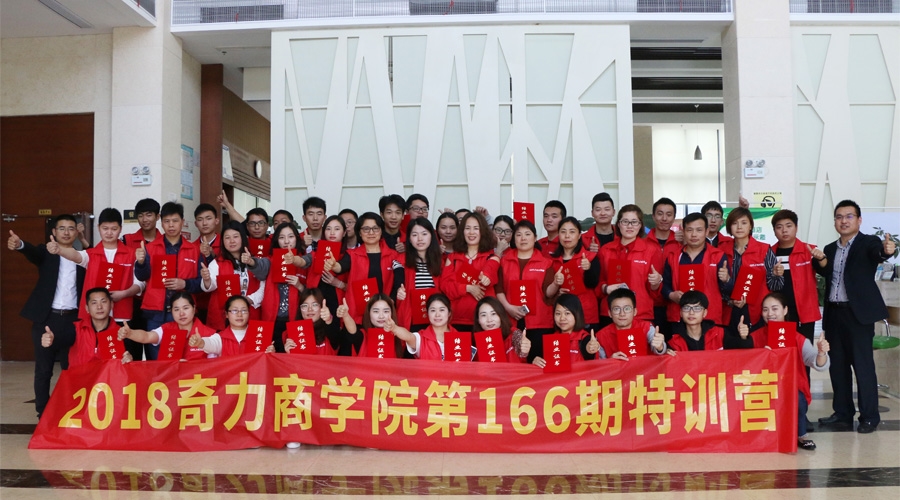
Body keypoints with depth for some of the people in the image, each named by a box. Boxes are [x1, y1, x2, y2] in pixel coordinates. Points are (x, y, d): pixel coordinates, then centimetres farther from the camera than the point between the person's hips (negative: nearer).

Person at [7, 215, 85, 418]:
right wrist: (19, 244, -42)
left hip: (72, 320, 2)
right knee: (43, 370, 5)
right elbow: (32, 252, -21)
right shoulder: (46, 252, 3)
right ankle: (43, 415, 13)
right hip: (46, 319, -1)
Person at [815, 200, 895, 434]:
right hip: (834, 314, 6)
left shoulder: (868, 243, -4)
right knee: (838, 365, 10)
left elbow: (878, 253, -25)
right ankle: (842, 414, 19)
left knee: (863, 364, -3)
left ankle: (869, 417, 5)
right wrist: (821, 263, -8)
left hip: (859, 312, -6)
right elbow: (827, 277, 12)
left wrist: (887, 250, -48)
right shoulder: (829, 249, 14)